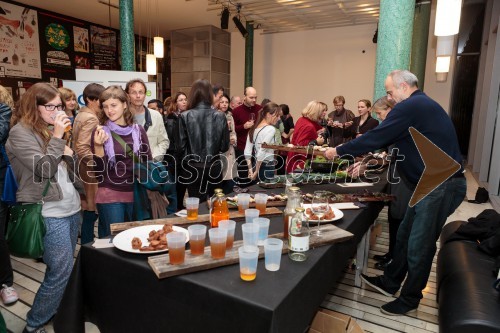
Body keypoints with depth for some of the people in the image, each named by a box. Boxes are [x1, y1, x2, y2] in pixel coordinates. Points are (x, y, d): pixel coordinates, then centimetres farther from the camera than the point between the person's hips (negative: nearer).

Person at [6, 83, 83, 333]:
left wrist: (69, 154, 5)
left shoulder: (52, 130, 14)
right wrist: (57, 137, -19)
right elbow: (43, 169, -20)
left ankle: (52, 312, 32)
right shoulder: (20, 132, -9)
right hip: (49, 212, -8)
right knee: (62, 269, -5)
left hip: (71, 207, 8)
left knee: (62, 269, 15)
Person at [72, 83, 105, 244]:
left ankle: (86, 242, 28)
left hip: (87, 169, 10)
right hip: (91, 170, -10)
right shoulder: (91, 118, -18)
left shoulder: (82, 115, 13)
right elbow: (82, 148, -26)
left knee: (89, 208, 17)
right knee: (92, 209, -1)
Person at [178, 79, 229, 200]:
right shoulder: (220, 116, -5)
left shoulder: (185, 117, -9)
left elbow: (181, 145, -8)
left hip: (193, 168, -1)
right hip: (214, 168, 1)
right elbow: (224, 146, -2)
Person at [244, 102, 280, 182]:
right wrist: (256, 172, -13)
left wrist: (251, 170, 8)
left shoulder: (254, 128, 9)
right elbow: (262, 152, -20)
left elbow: (247, 152, 6)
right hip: (267, 167, -7)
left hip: (257, 165, 8)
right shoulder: (270, 129, -13)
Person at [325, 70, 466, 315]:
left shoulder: (411, 106, -16)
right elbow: (387, 139, 20)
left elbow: (376, 137, -17)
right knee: (405, 236, 17)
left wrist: (339, 151, -6)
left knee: (419, 245, 3)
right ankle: (389, 283, 33)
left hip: (441, 186, -10)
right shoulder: (420, 105, 16)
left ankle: (409, 300, 21)